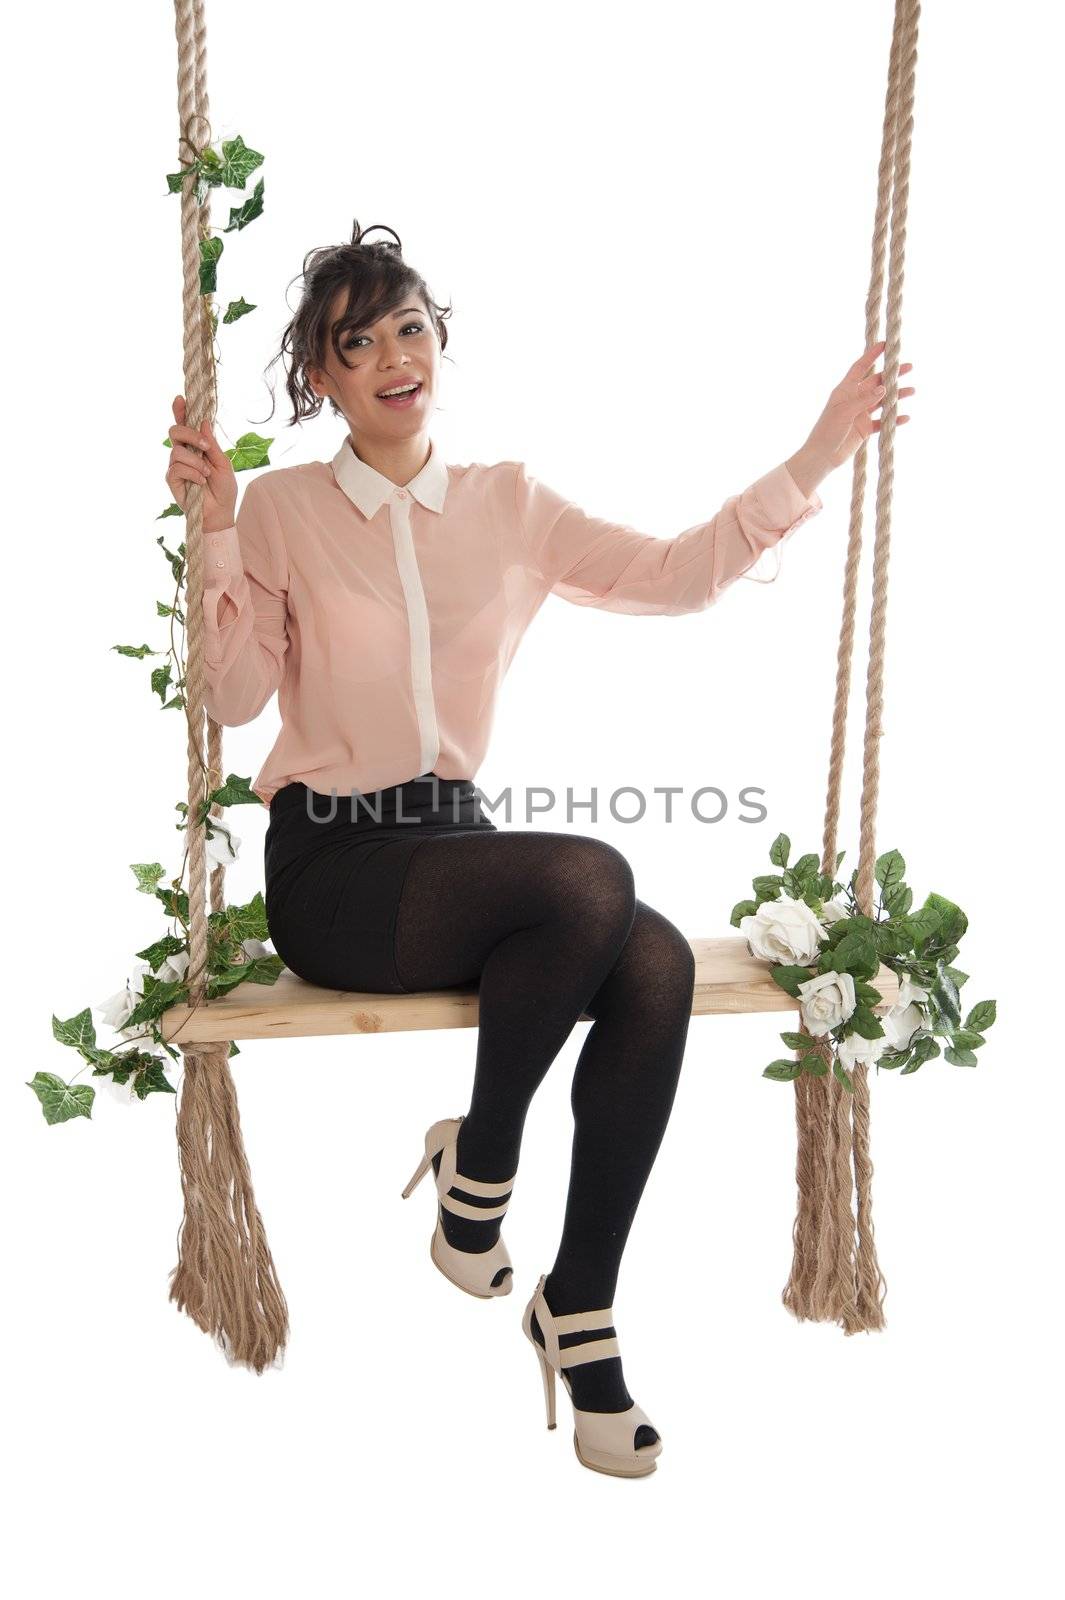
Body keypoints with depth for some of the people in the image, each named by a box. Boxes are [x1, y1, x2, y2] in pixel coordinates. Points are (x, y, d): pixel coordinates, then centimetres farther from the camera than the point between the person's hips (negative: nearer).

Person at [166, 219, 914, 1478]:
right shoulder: (284, 507, 2)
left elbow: (675, 575, 4)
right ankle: (476, 1170, -7)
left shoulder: (507, 504, 11)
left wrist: (814, 461, 0)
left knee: (656, 962, -26)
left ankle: (578, 1313, -11)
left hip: (456, 836, 4)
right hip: (331, 866, -4)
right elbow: (235, 696, -7)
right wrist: (216, 532, -17)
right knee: (588, 877, -32)